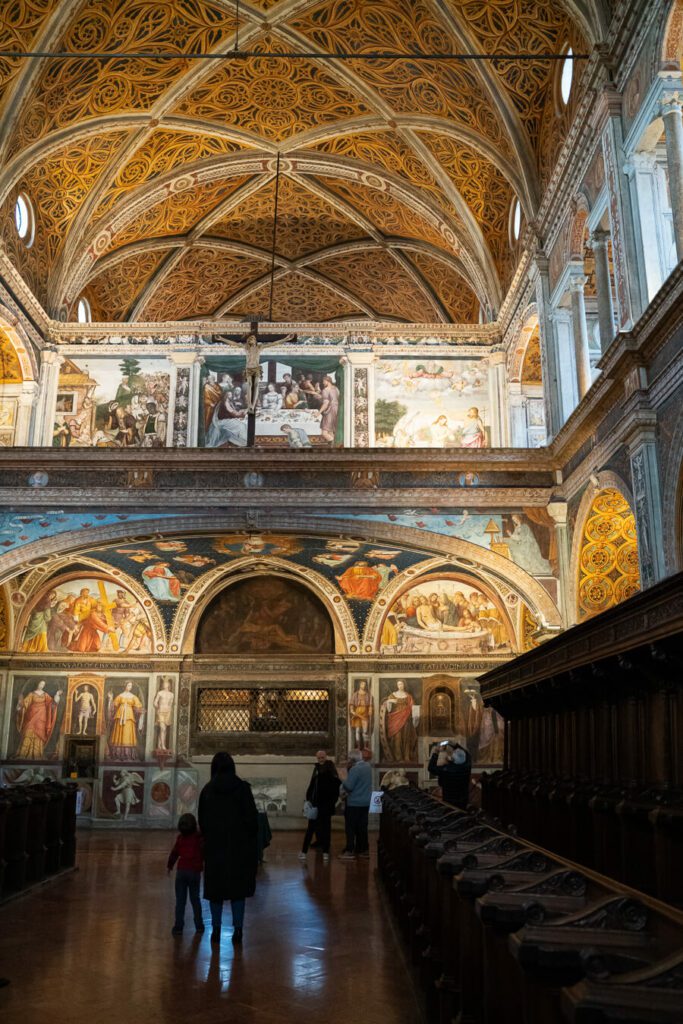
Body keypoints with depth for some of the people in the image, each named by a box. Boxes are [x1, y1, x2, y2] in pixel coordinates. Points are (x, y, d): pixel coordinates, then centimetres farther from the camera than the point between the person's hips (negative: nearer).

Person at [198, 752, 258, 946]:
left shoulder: (207, 790, -2)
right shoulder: (242, 788, -9)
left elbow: (202, 820, 3)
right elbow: (252, 817, -8)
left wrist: (207, 838, 15)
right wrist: (252, 842, 2)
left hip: (214, 846, 2)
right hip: (239, 845, -2)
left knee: (215, 887, 12)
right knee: (238, 886, 7)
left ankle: (216, 930, 15)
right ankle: (238, 930, 6)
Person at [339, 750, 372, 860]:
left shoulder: (354, 769, -19)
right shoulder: (368, 766, 7)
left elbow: (349, 786, -22)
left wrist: (344, 782, 0)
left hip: (354, 802, -8)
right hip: (366, 802, 8)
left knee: (351, 827, -1)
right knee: (362, 826, 14)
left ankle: (349, 851, -2)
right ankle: (364, 849, 19)